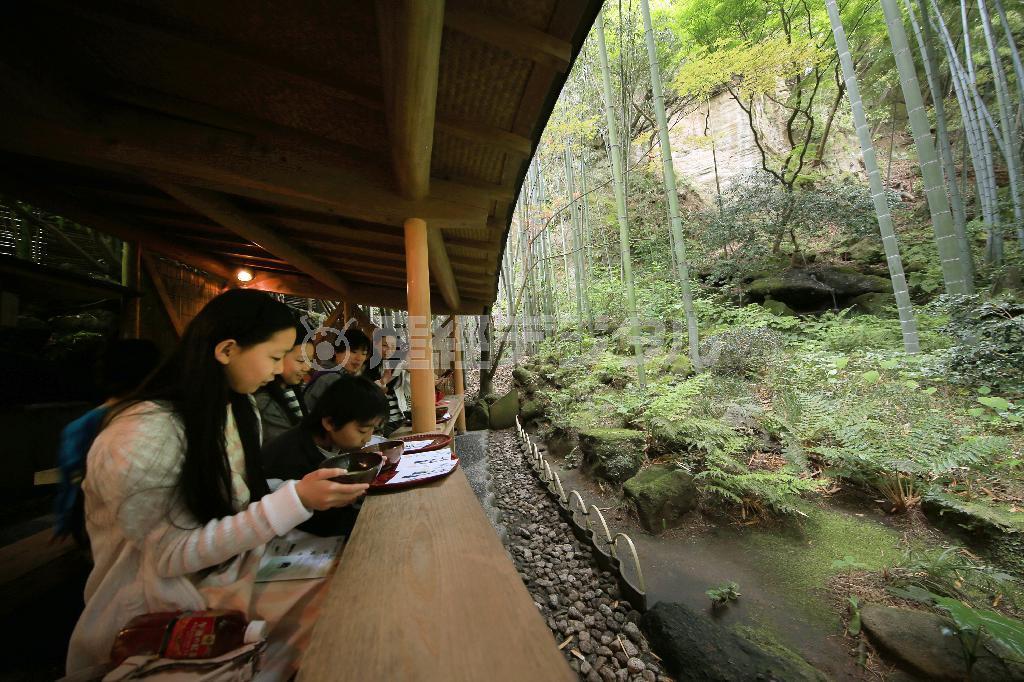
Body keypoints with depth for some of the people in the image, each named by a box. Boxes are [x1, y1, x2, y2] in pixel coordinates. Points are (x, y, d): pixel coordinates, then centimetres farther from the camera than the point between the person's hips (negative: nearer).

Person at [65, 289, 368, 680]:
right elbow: (172, 554, -22)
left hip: (230, 573, 6)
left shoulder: (240, 409, -1)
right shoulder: (140, 436, -25)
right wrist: (295, 500, -30)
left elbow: (245, 497, 4)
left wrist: (311, 493, -10)